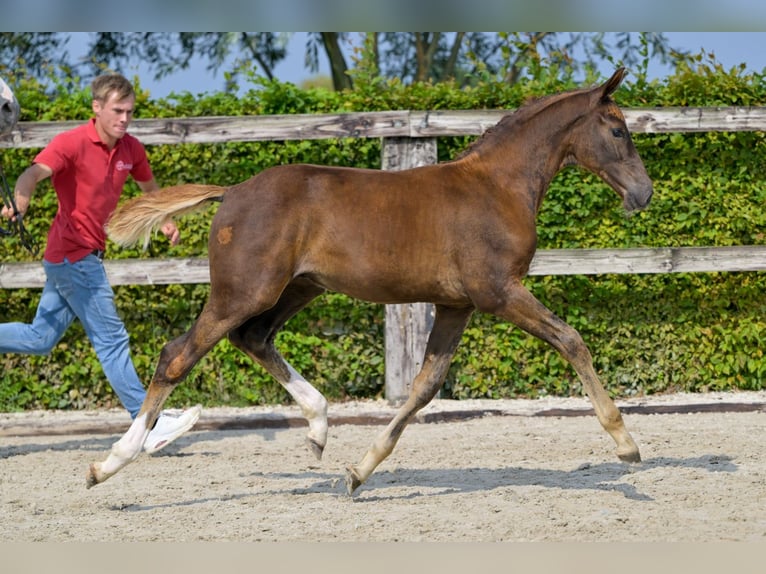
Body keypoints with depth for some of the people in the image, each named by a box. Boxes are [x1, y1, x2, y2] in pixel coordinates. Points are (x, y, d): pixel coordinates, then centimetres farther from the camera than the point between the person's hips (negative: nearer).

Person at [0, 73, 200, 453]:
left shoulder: (131, 149, 6)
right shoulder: (72, 143, -15)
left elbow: (148, 186, 26)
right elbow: (32, 175, -31)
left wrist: (166, 221, 8)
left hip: (86, 256, 8)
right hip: (73, 255, -8)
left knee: (40, 339, 13)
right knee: (111, 340, -6)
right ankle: (151, 425, -4)